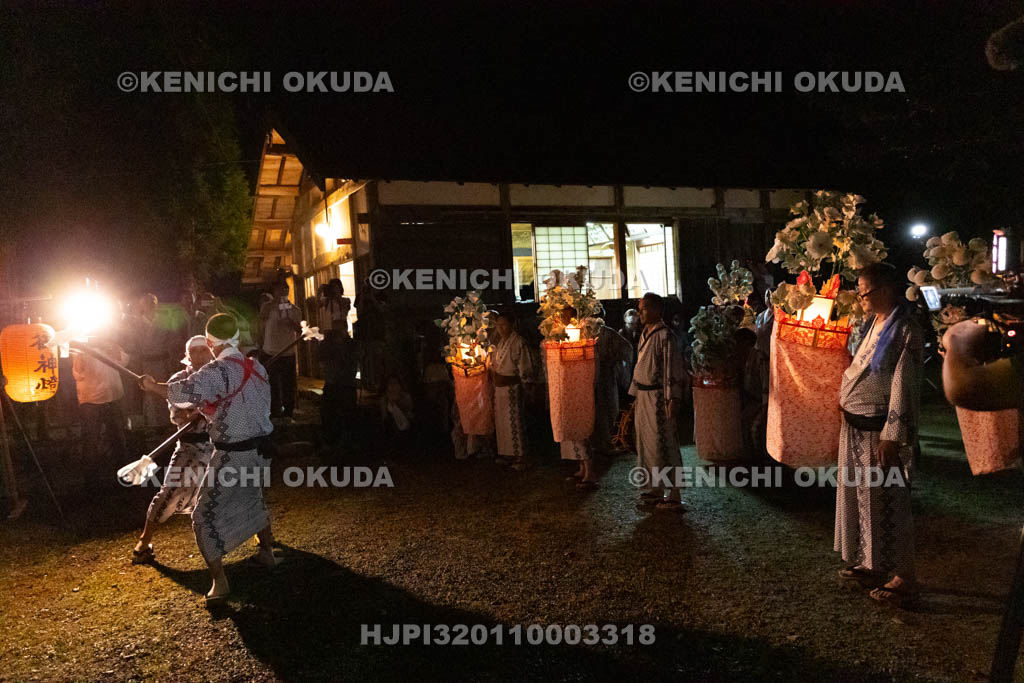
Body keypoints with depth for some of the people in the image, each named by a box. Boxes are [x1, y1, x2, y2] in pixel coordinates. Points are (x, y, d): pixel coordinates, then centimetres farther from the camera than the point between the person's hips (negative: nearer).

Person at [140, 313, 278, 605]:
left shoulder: (218, 371, -17)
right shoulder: (256, 367, 5)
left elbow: (182, 392, -26)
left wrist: (153, 385, -7)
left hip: (232, 456, -7)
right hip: (259, 451, 7)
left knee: (206, 516, 3)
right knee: (252, 499, 31)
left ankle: (219, 582, 0)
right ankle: (267, 551, 43)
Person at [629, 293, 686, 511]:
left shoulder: (664, 335, -14)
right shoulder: (644, 335, 13)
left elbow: (673, 366, -18)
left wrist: (672, 399, -21)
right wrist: (636, 395, 18)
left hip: (658, 396, -9)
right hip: (643, 395, 9)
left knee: (663, 444, -5)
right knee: (647, 443, 14)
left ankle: (674, 495, 3)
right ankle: (656, 489, 26)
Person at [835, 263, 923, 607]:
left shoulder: (904, 332, -15)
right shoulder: (872, 325, 11)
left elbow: (903, 388, -18)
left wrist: (890, 436, -20)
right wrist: (845, 416, 13)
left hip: (878, 431, -8)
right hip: (856, 427, 8)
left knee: (885, 501, 1)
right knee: (863, 497, 16)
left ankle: (905, 578, 14)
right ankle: (872, 565, 30)